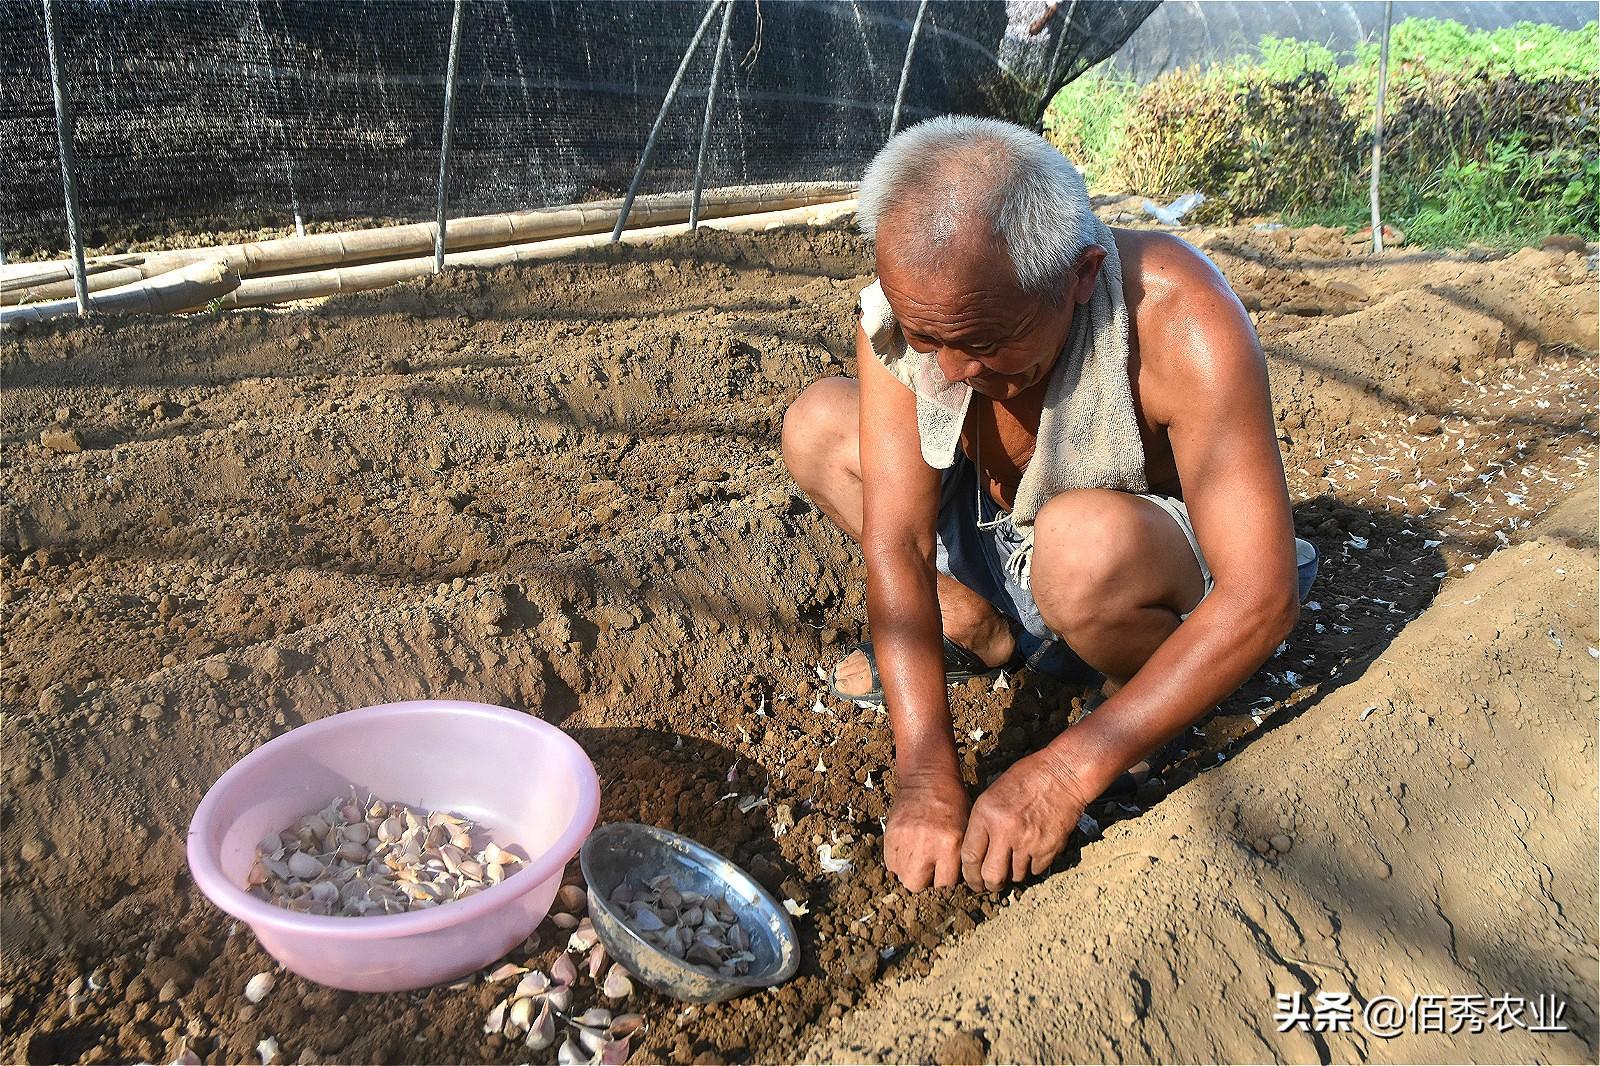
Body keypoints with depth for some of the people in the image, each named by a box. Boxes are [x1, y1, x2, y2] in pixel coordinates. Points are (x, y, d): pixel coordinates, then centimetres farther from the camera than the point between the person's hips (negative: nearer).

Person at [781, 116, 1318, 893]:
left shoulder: (1182, 323, -35)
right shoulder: (908, 314, -22)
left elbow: (1262, 598, -34)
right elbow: (895, 543, -23)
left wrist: (1066, 772, -38)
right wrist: (926, 776, -30)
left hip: (1169, 575, -4)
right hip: (1002, 548, 5)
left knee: (1082, 542, -39)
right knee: (815, 427, -7)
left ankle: (1141, 692, -5)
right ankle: (976, 632, 6)